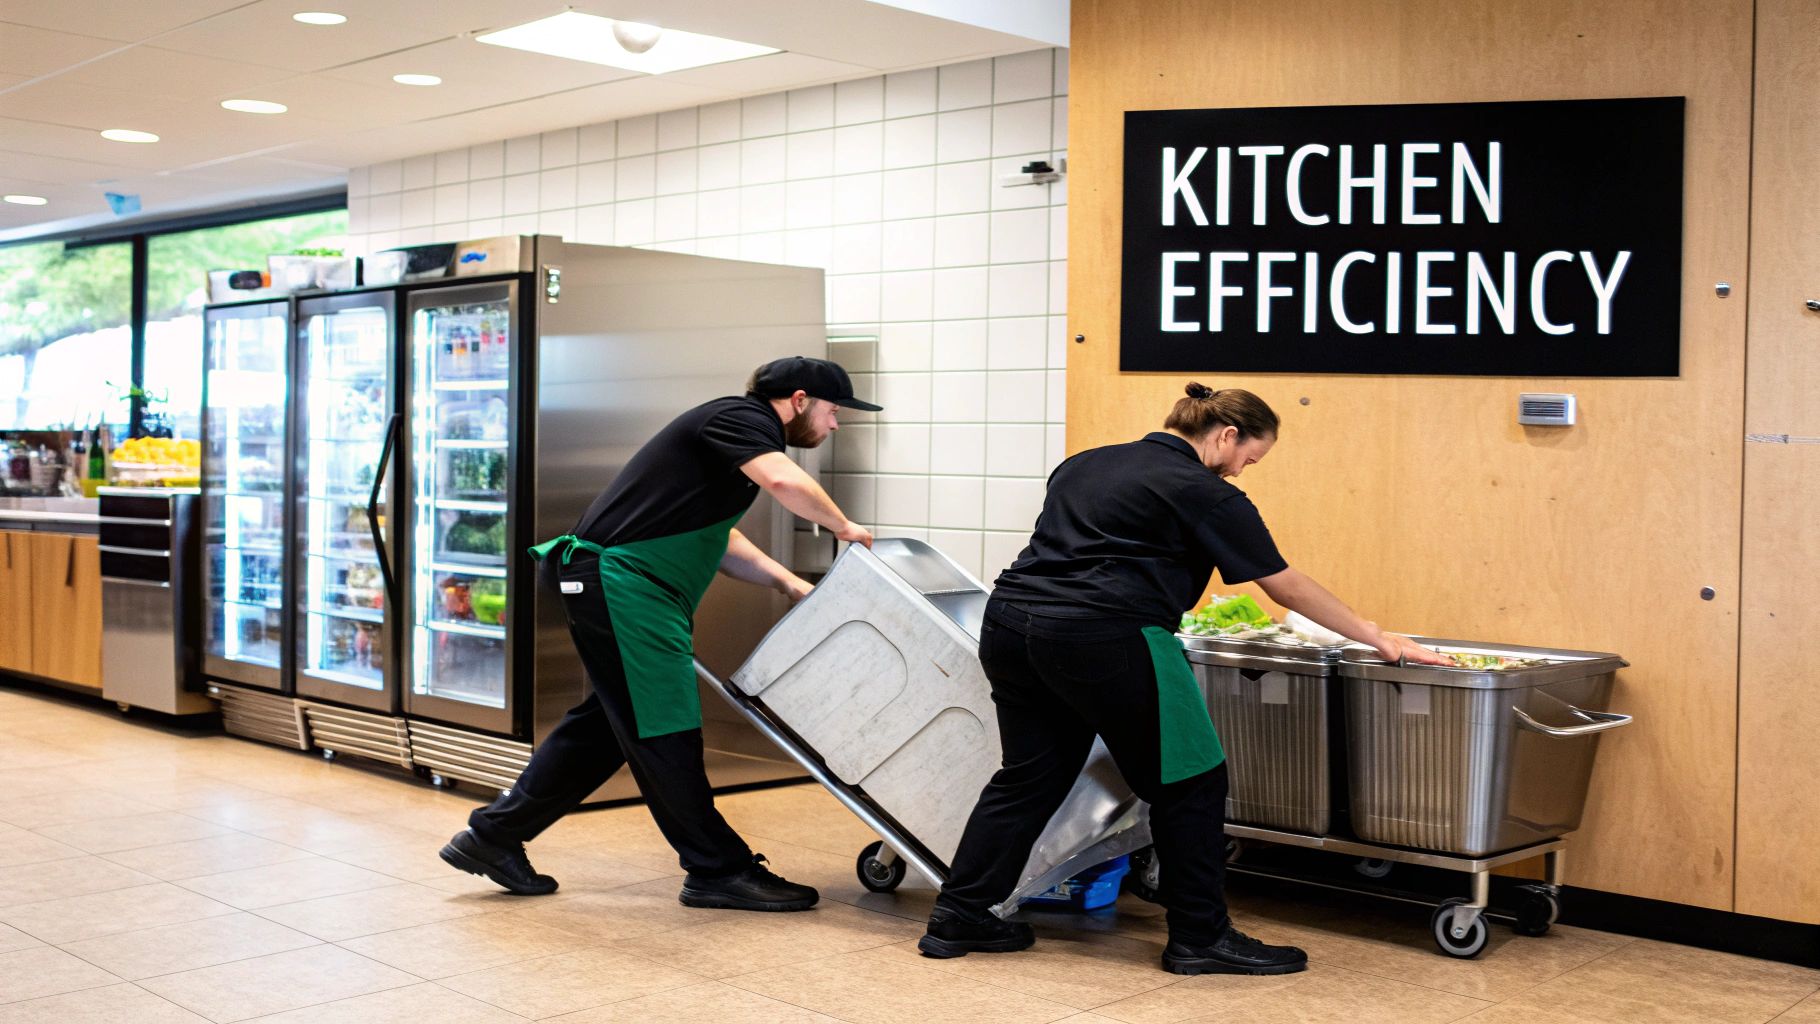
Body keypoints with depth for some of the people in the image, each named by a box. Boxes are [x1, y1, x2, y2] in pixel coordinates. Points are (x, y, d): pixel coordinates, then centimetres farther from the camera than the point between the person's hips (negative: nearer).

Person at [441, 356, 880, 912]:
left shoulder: (738, 428, 21)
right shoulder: (742, 418, -11)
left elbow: (718, 540, 27)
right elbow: (785, 481, -31)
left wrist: (790, 583, 17)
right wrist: (843, 526, -13)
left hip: (621, 584, 11)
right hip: (621, 579, -11)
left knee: (609, 721, 16)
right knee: (662, 730, -3)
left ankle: (492, 836, 24)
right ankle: (720, 870, 5)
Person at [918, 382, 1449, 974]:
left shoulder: (1085, 464, 20)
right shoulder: (1204, 494, 0)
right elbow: (1288, 588, 3)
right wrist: (1380, 639, 12)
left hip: (1009, 620, 8)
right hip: (1103, 639, -8)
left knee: (1029, 775, 18)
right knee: (1190, 784, 6)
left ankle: (957, 917, 18)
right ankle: (1201, 938, 13)